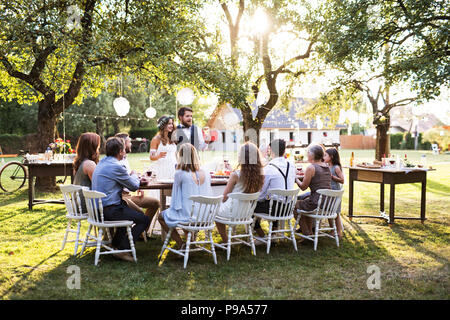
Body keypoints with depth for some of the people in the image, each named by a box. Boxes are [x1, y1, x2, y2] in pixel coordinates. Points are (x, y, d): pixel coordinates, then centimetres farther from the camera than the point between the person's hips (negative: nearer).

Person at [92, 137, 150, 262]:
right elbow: (134, 186, -8)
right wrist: (134, 176, 11)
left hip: (98, 208, 10)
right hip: (110, 209, -10)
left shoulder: (102, 163, 12)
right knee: (145, 220, -5)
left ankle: (116, 243, 35)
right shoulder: (116, 166, -19)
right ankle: (122, 249, -3)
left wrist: (130, 177, 16)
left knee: (131, 211, 33)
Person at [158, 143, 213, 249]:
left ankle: (181, 244, 14)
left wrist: (175, 207, 14)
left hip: (188, 216, -5)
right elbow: (208, 196, 9)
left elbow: (175, 196, -4)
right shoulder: (205, 174, 0)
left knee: (162, 216, 21)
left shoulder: (180, 174, -13)